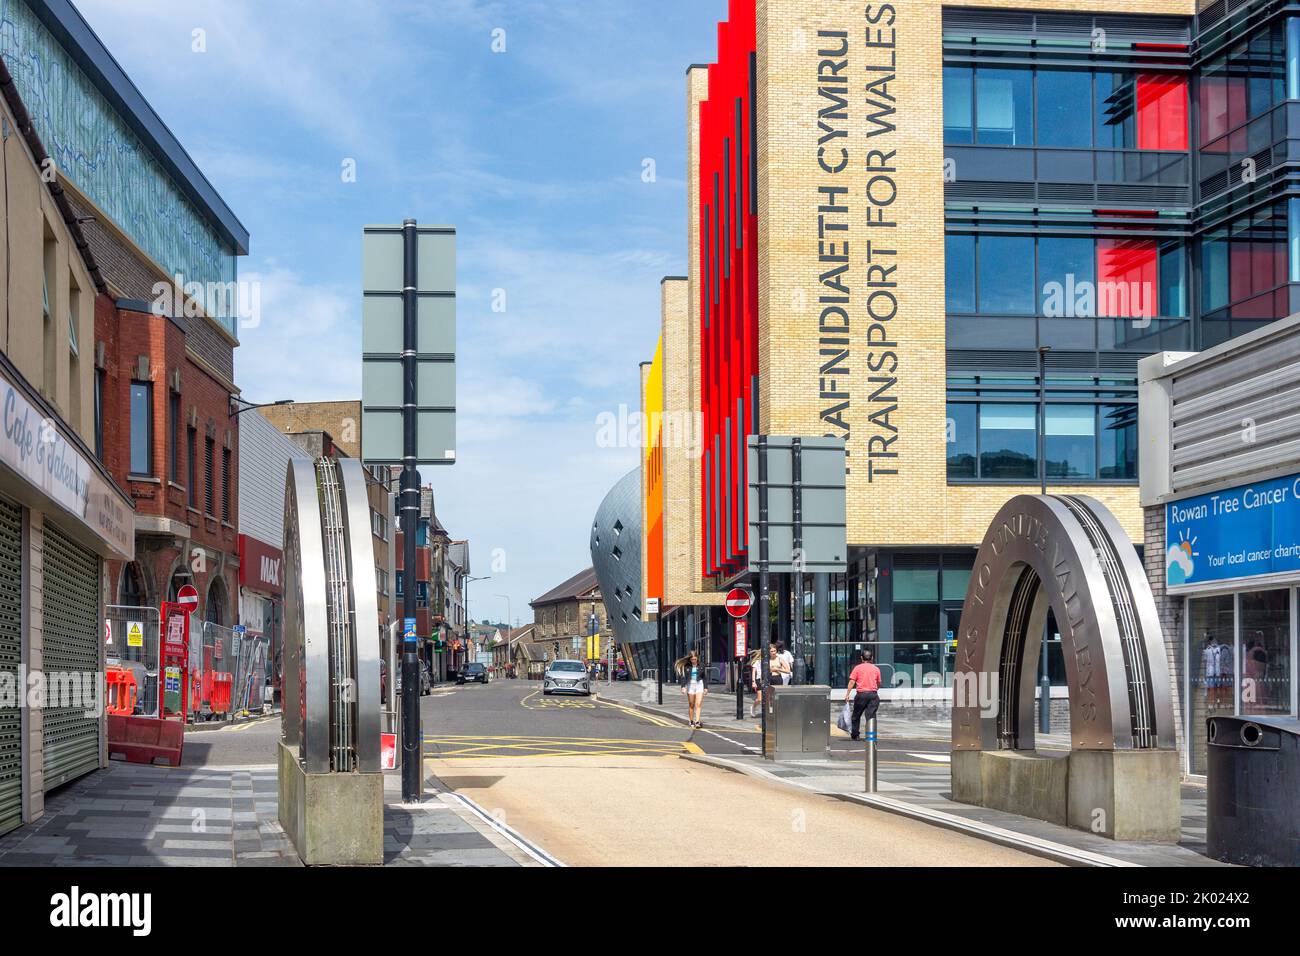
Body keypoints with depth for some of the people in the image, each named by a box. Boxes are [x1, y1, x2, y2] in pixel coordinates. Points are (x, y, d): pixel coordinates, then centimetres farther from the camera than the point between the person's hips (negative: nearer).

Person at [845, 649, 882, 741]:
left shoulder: (857, 668, 1)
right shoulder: (876, 669, 8)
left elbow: (852, 682, -5)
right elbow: (879, 683, 15)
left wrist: (847, 694, -4)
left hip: (861, 694, -1)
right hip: (873, 694, 1)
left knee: (856, 715, 13)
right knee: (871, 716, 0)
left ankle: (855, 735, 20)